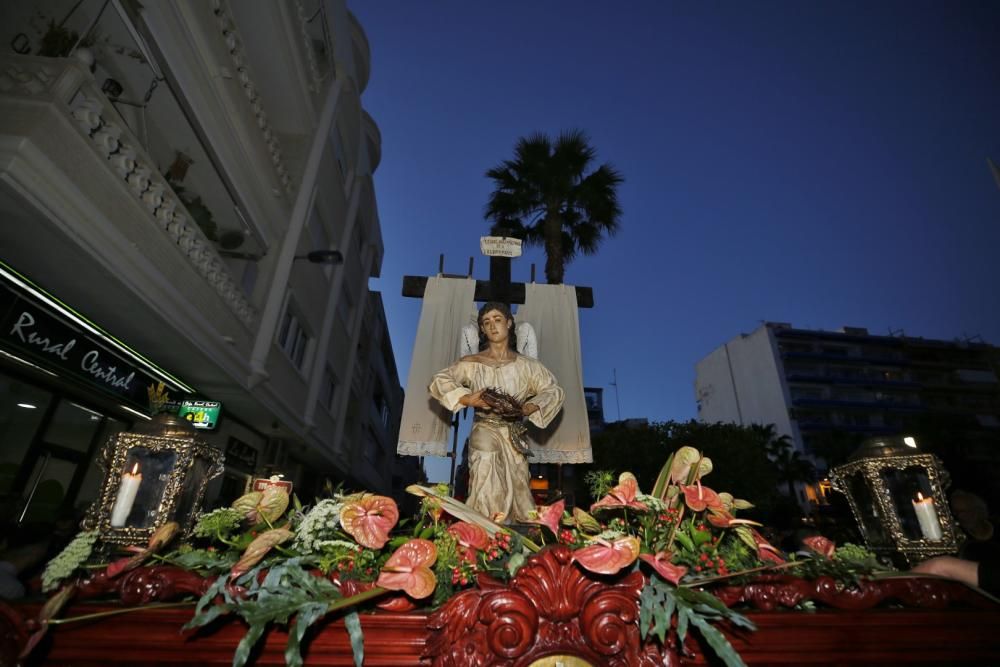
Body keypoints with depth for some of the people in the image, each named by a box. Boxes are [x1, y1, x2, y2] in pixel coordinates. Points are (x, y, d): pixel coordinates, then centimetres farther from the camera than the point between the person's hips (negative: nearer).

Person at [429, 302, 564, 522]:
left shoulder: (526, 366, 5)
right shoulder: (472, 363, 2)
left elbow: (554, 391, 8)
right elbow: (438, 381, -2)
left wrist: (529, 408, -9)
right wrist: (466, 399, -17)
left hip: (515, 438, 2)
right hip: (485, 435, -2)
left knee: (518, 496, 3)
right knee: (488, 498, -6)